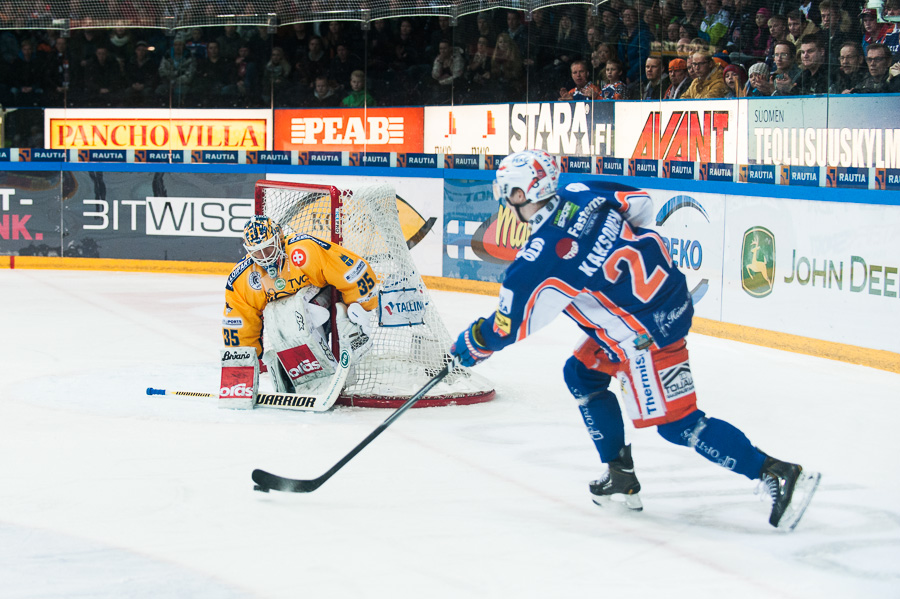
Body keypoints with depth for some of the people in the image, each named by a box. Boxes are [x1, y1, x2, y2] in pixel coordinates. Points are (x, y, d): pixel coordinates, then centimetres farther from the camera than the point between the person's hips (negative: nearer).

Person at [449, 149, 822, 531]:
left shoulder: (538, 260, -18)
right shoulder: (581, 193, 0)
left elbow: (508, 327, -7)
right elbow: (640, 204, 15)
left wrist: (471, 344, 13)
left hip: (648, 333, -10)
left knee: (677, 424, -2)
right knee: (582, 374, 20)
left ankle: (777, 474, -4)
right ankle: (621, 479, 24)